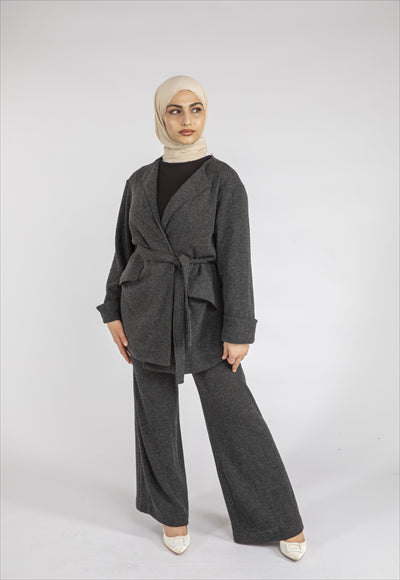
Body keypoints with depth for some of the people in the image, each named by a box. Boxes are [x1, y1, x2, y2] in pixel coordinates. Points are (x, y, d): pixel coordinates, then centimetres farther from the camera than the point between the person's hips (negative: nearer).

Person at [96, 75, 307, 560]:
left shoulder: (223, 179, -5)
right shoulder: (140, 181, 7)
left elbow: (235, 256, -9)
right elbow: (124, 249, 11)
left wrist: (238, 330, -12)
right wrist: (114, 312, 7)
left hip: (203, 310, -3)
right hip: (146, 310, 4)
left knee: (233, 412, 1)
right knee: (156, 413, 10)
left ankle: (280, 519, 21)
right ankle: (171, 512, 32)